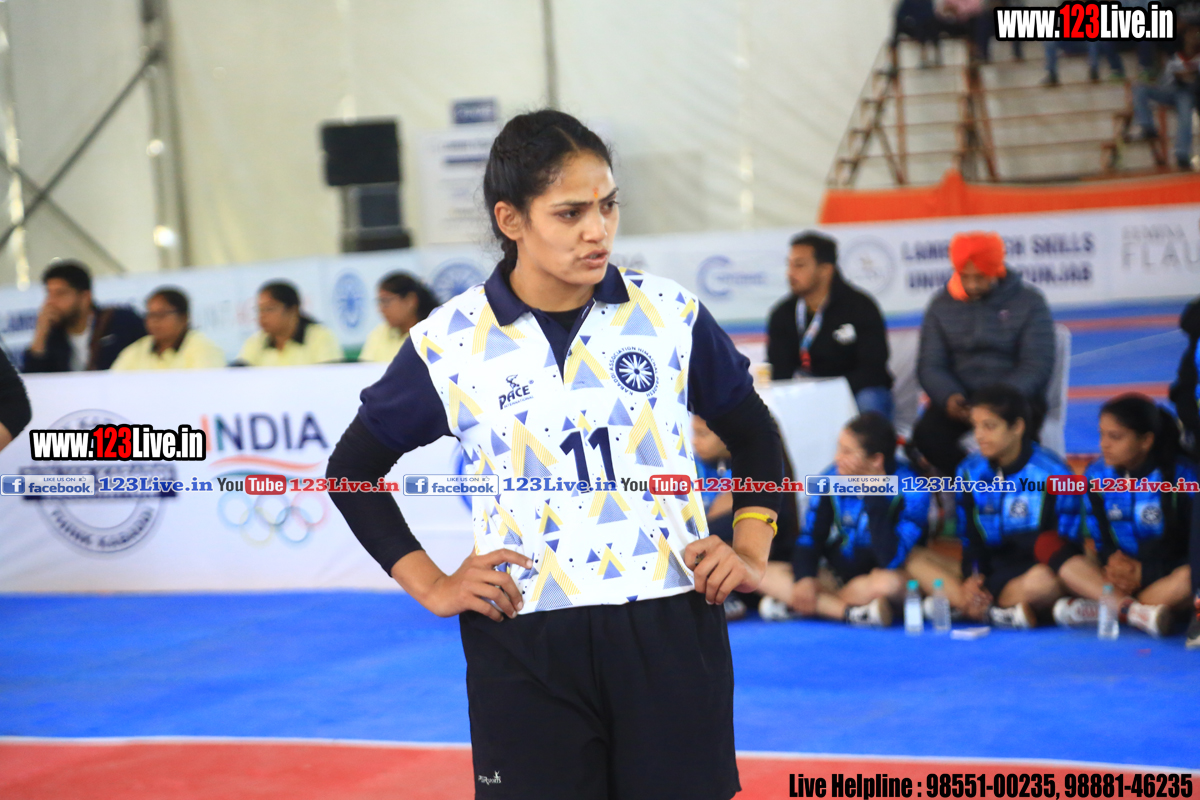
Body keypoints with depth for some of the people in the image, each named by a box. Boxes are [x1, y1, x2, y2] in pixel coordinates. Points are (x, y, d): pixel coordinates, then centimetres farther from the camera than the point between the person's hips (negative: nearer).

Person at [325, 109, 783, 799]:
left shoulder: (672, 316, 2)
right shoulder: (448, 344, -1)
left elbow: (754, 434, 18)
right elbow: (354, 467, 12)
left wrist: (751, 553, 6)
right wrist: (429, 584, 4)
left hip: (672, 631, 1)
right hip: (523, 646, -1)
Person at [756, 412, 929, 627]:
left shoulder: (910, 491, -19)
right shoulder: (834, 478, -6)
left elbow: (890, 561, -28)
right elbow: (810, 536, 0)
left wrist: (875, 497, -29)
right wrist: (804, 579, -20)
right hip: (837, 576, 5)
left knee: (889, 582, -40)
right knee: (764, 574, -15)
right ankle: (853, 612, -27)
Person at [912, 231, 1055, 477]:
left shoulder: (1029, 302, 0)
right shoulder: (942, 306, 7)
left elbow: (1037, 366, -7)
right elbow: (930, 365, 4)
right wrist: (949, 397, -20)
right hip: (960, 397, 2)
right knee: (926, 433, -29)